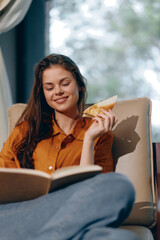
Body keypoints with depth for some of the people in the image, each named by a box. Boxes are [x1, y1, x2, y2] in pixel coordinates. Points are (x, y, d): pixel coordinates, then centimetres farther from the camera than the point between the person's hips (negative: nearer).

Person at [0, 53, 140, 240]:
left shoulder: (100, 134, 21)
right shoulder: (26, 130, 25)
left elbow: (86, 190, 8)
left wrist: (89, 139, 3)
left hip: (68, 215, 2)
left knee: (120, 186, -35)